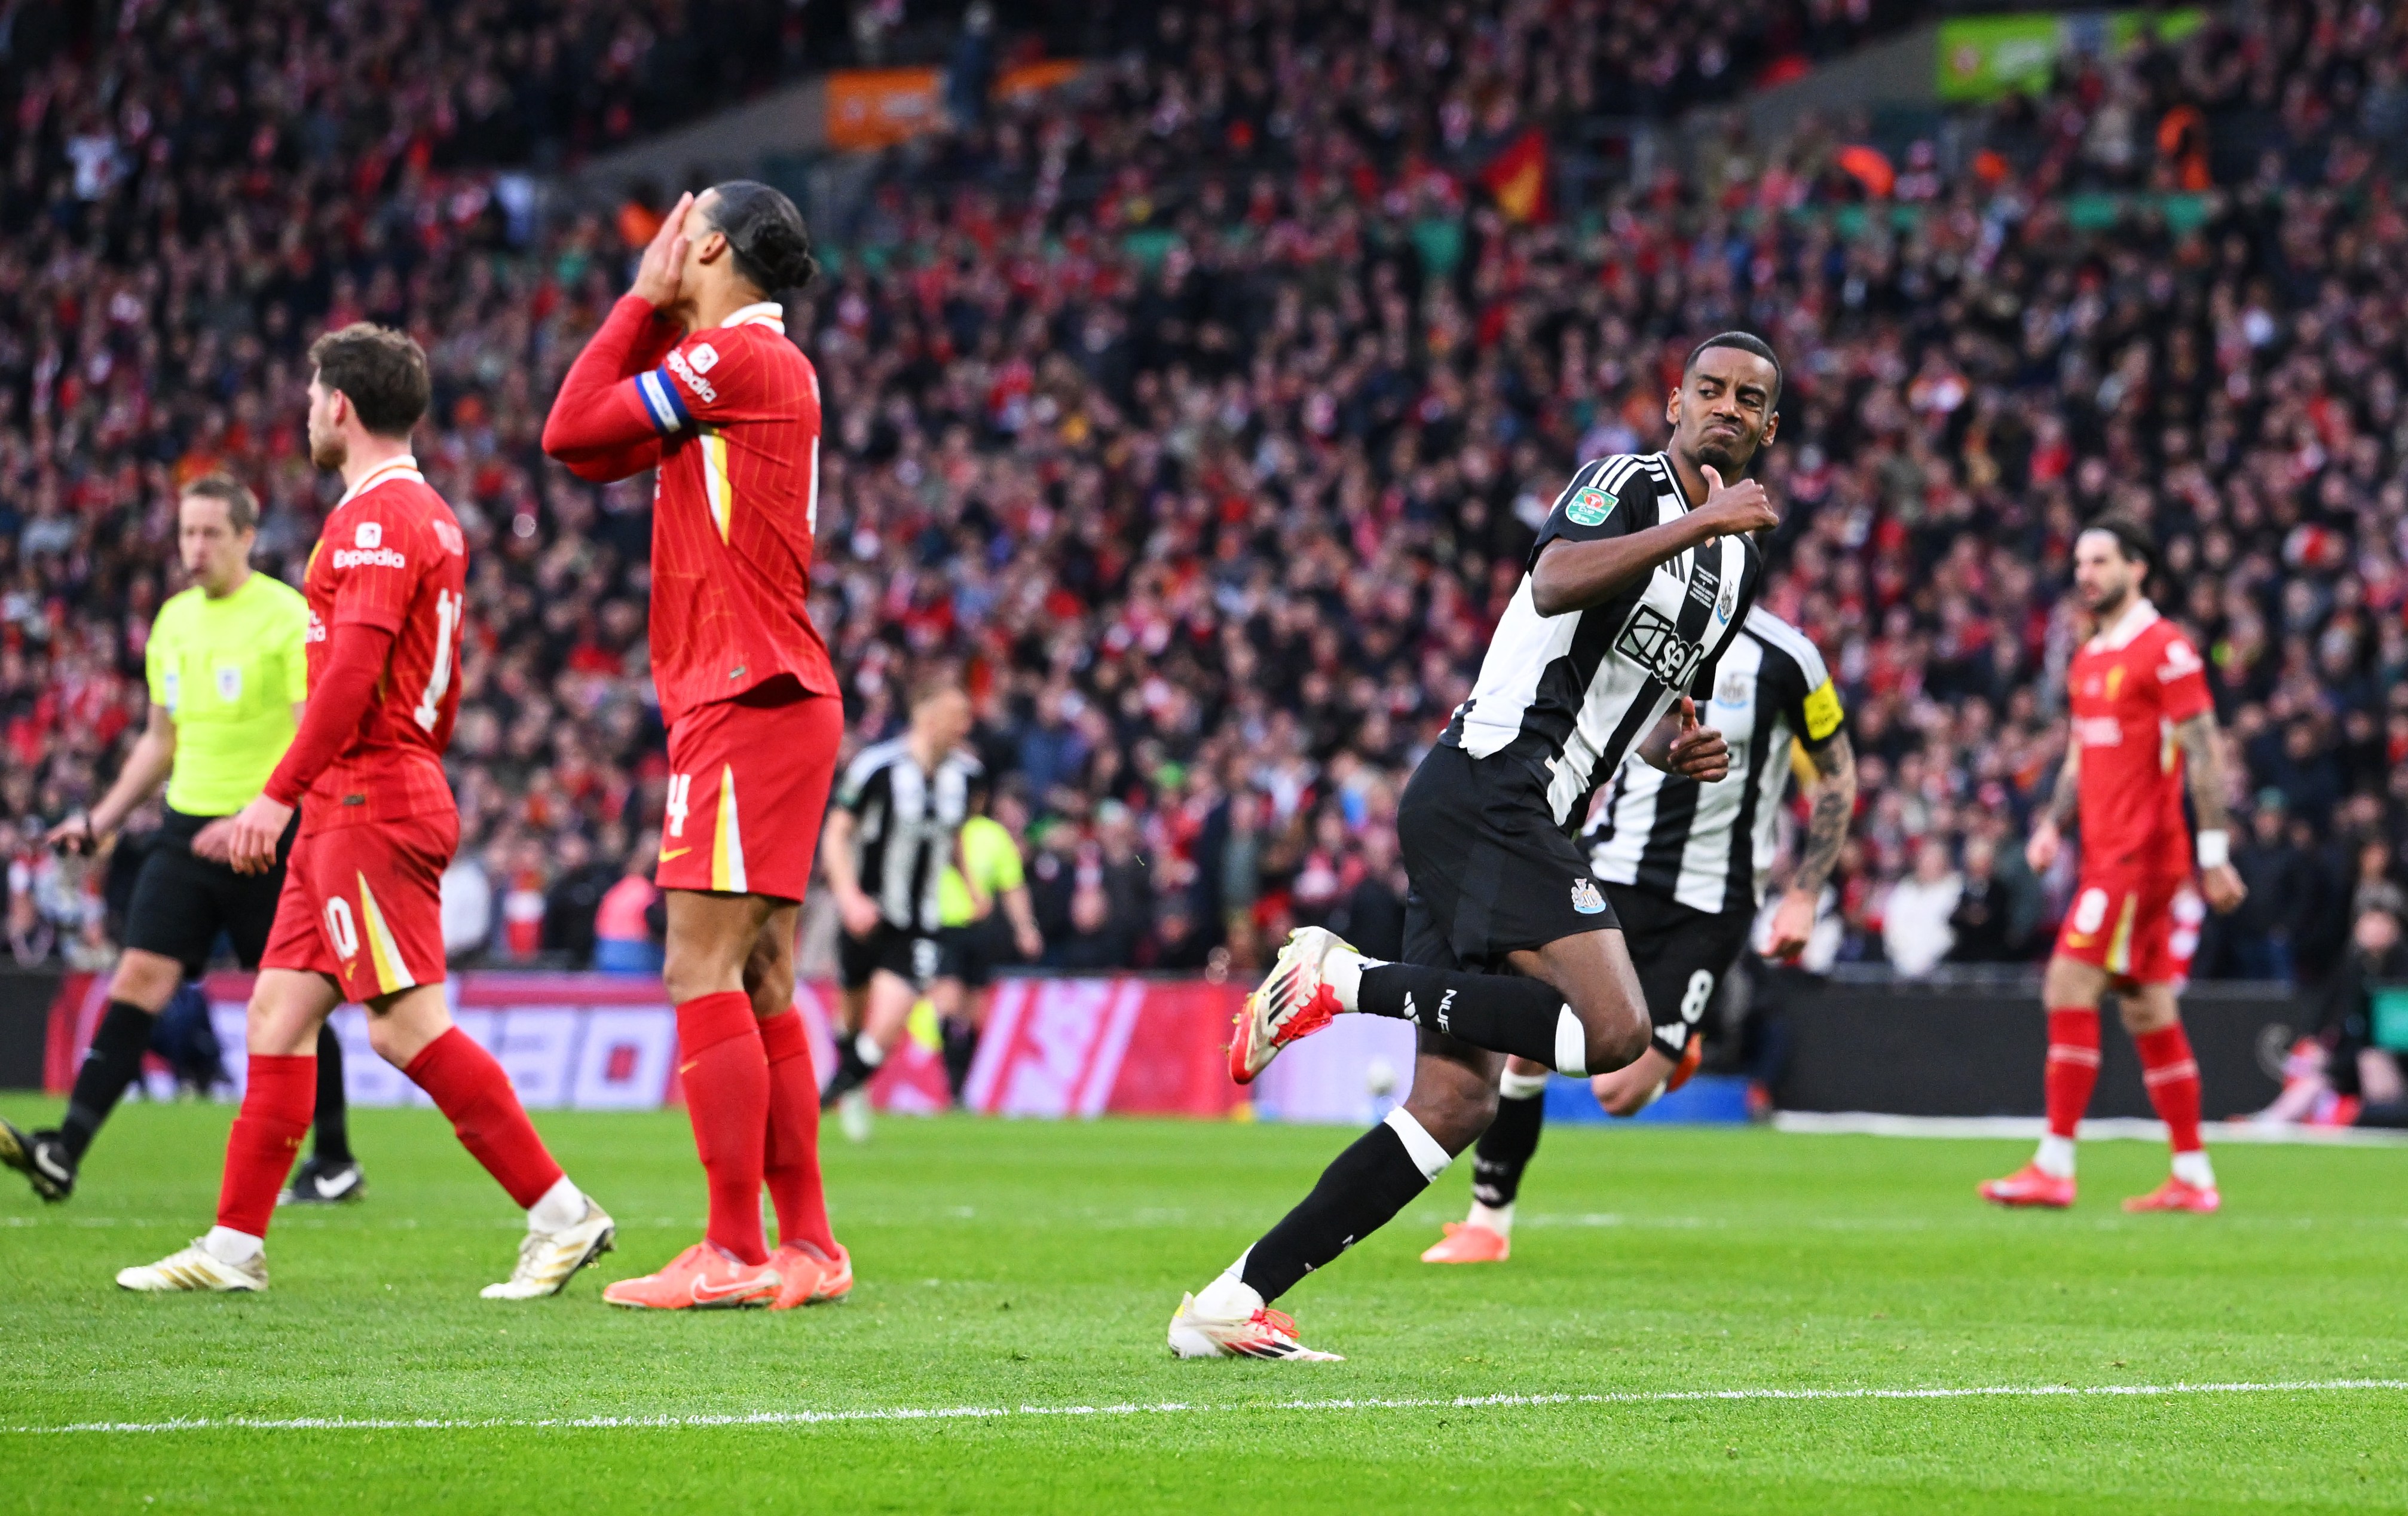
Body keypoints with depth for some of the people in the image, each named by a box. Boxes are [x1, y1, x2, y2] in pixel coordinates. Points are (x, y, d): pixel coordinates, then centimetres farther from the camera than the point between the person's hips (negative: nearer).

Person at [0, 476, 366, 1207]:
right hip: (187, 826, 5)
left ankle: (336, 1164, 19)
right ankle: (65, 1152, -16)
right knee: (140, 977, -7)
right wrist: (101, 820, 16)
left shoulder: (288, 617, -9)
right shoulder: (173, 620, 12)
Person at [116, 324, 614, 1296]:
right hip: (351, 814, 10)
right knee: (278, 1014, 8)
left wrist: (279, 795, -23)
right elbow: (442, 695, 22)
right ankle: (235, 1245, 9)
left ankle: (561, 1214, -11)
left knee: (408, 1027, -12)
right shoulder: (431, 517, 18)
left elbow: (352, 671, -23)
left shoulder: (376, 516, -12)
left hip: (367, 806, -10)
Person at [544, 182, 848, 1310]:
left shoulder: (739, 353, -10)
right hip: (773, 704, 10)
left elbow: (571, 433, -8)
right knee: (758, 986, 10)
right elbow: (593, 453, 21)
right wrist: (654, 315, 17)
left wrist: (646, 301, 1)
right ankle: (805, 1246, 12)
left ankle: (734, 1253, -13)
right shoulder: (756, 365, 19)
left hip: (746, 707, -10)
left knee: (702, 973, -11)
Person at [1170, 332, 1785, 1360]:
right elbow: (1557, 581, -25)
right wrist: (1699, 522, -25)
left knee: (1455, 1105, 2)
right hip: (1485, 792, -9)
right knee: (1614, 1029, -23)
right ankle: (1346, 982, -14)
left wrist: (1683, 748, 12)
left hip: (1526, 823, 9)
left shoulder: (1738, 566, 22)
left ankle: (1233, 1303, 2)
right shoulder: (1624, 484, -4)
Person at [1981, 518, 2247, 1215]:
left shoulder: (2164, 649, -10)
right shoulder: (2087, 660, 17)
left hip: (2143, 849, -9)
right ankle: (2194, 1177, 12)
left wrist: (2214, 852, -16)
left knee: (2069, 986, -14)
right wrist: (2052, 827, 9)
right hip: (2105, 851, 9)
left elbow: (2203, 753, -13)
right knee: (2149, 1011, 9)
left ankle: (2054, 1168, -14)